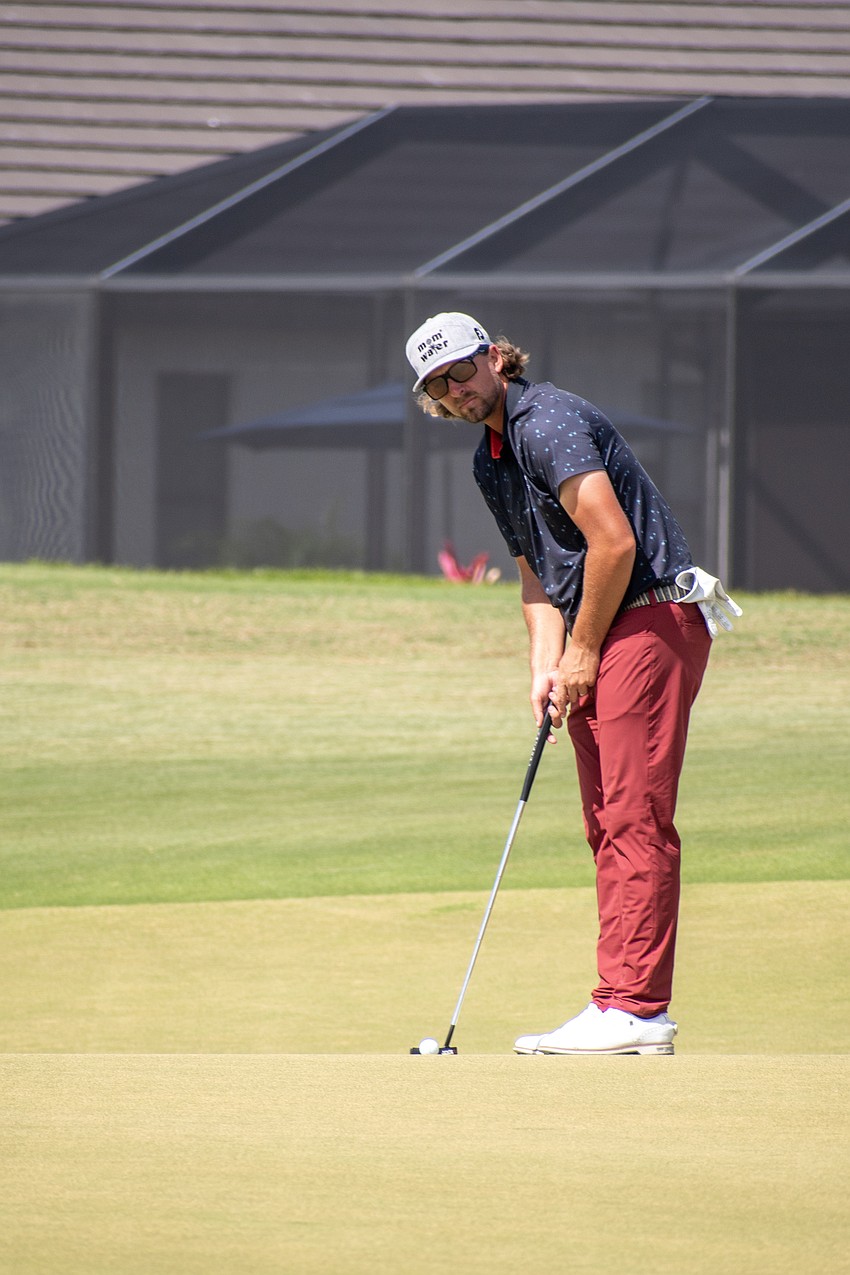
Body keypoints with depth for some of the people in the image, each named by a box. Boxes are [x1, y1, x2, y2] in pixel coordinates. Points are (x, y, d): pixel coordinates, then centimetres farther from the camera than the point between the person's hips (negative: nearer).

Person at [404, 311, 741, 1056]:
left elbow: (613, 543, -20)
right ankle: (630, 1008, 11)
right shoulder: (491, 461, 17)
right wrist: (547, 666, 7)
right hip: (598, 639, 10)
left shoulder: (547, 423, -15)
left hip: (652, 621, -10)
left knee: (634, 818, -13)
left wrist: (583, 653, -12)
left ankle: (634, 1007, -17)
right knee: (607, 826, 9)